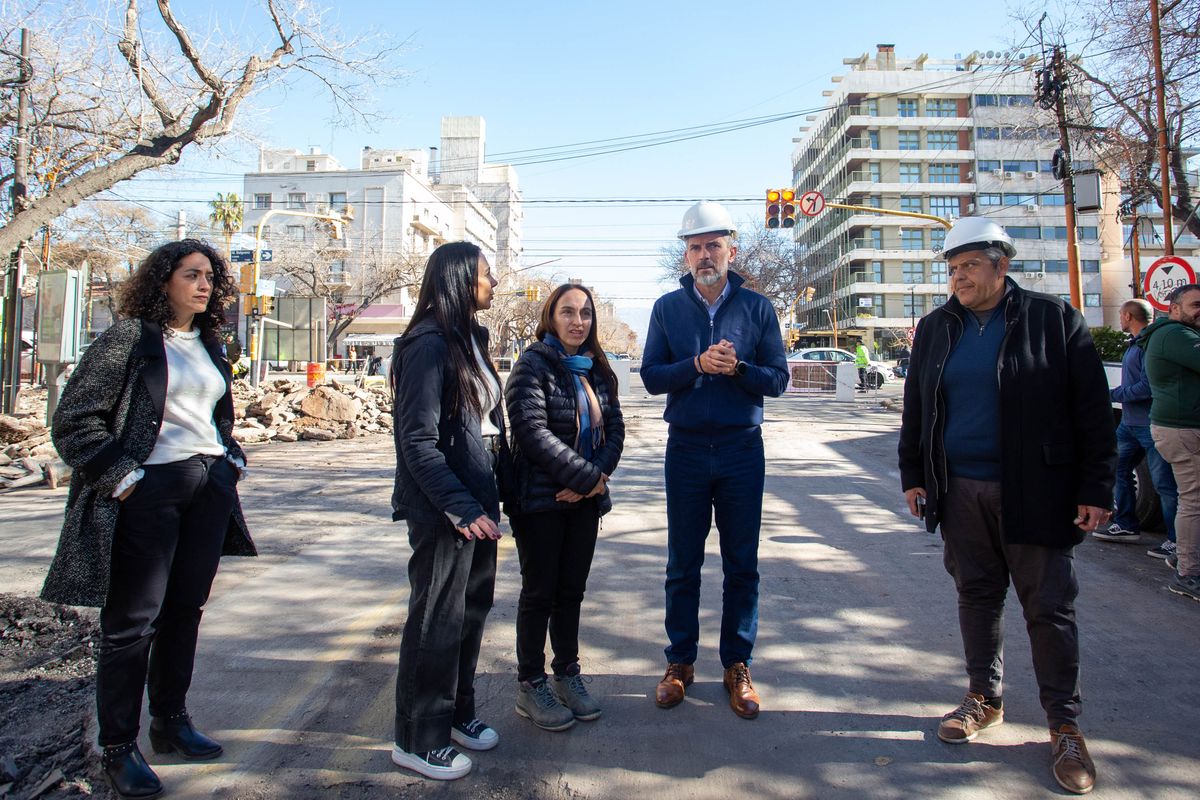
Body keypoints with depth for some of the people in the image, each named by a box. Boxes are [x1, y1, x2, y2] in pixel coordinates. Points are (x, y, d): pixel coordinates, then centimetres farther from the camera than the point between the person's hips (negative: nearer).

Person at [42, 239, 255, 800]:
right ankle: (118, 748, 15)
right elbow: (74, 421, -8)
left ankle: (171, 721, 28)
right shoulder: (129, 337, -5)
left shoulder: (209, 344, 14)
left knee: (186, 609, 13)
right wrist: (120, 477, -13)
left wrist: (231, 460, 12)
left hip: (210, 487, 6)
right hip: (150, 489, -6)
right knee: (133, 620, 1)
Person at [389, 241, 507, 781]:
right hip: (442, 511, -8)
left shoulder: (471, 340, 12)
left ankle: (456, 713, 37)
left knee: (472, 610, 18)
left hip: (476, 502, 9)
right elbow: (417, 441, -20)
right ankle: (419, 740, 23)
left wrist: (491, 495, 9)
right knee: (437, 621, 4)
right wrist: (461, 509, -23)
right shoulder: (429, 345, -16)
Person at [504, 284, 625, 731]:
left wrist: (596, 478, -12)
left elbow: (615, 429, 6)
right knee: (540, 593, 4)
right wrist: (588, 476, -18)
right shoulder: (533, 366, -9)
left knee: (572, 591, 14)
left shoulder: (596, 371, 11)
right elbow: (532, 431, -19)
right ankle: (530, 686, 19)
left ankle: (567, 675, 29)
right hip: (540, 499, -5)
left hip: (585, 499, 6)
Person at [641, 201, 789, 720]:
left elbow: (777, 379, 1)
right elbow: (651, 376, -2)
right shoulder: (668, 307, 5)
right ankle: (680, 661, 23)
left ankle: (737, 665, 22)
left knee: (742, 565, 8)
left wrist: (737, 368, -18)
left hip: (742, 448, 0)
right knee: (682, 565, 8)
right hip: (686, 448, 0)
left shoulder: (756, 307, 3)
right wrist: (698, 365, -18)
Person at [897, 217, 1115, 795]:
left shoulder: (1053, 319, -3)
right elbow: (915, 407, 12)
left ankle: (1065, 726, 19)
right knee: (976, 595, 13)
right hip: (960, 492, 4)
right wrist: (913, 475, 8)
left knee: (1049, 608, 4)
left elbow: (1092, 410, -4)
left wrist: (1096, 488, -8)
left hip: (1035, 493, -3)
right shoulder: (936, 328, 8)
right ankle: (986, 698, 30)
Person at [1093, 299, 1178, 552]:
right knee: (1119, 469, 16)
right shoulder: (1136, 344, 15)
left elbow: (1147, 387, -22)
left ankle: (1176, 540, 2)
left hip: (1150, 425, -11)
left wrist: (1112, 394, -14)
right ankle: (1126, 526, 26)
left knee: (1163, 483, -5)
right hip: (1130, 423, 11)